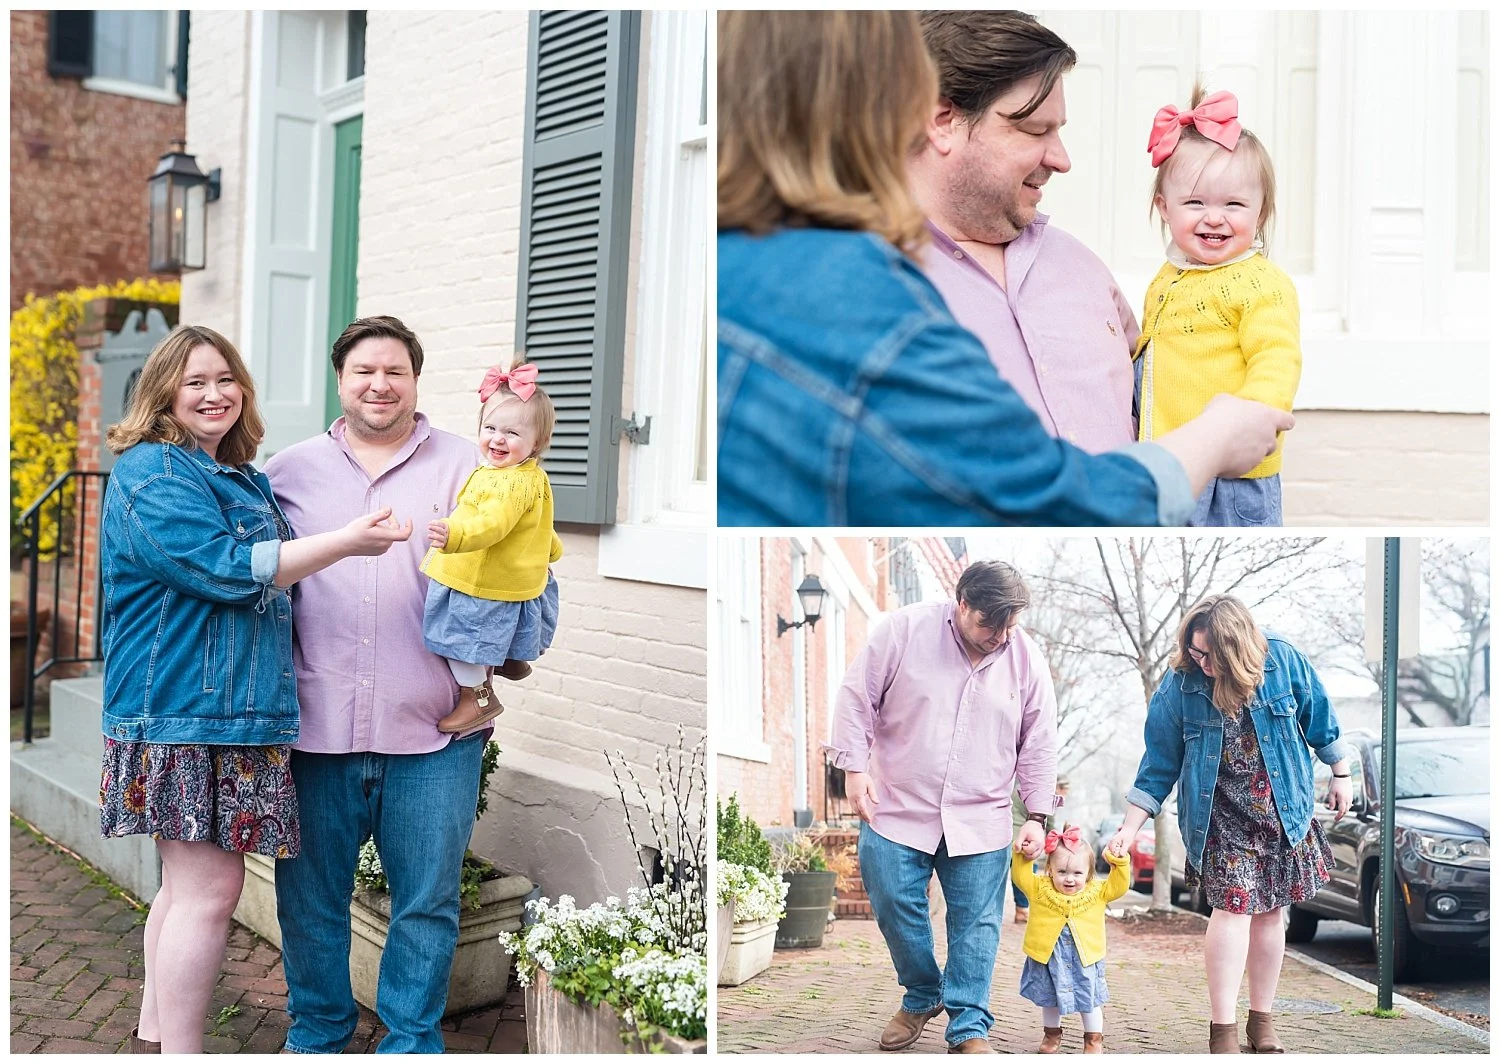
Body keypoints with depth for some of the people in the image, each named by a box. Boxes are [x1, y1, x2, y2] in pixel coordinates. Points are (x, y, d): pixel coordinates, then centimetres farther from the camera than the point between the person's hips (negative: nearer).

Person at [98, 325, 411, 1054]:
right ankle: (180, 1050, 1)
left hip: (234, 715, 9)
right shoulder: (154, 474, -11)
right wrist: (346, 541, -20)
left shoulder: (245, 480, 18)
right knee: (209, 886, -9)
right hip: (183, 715, -9)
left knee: (190, 879, 16)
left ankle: (154, 1036, 28)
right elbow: (228, 569, -21)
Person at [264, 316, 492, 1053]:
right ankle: (317, 1033, 32)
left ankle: (411, 1039, 26)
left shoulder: (463, 466, 5)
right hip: (317, 727, 2)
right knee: (309, 897, 12)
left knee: (427, 901, 8)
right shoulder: (289, 471, 10)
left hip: (432, 730, -1)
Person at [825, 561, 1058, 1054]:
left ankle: (969, 1028, 14)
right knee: (894, 907, 4)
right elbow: (856, 699, -4)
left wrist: (1036, 816, 2)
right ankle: (922, 996, 28)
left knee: (976, 923, 2)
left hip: (980, 821, 1)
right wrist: (854, 767, -9)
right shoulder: (904, 629, -11)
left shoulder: (1027, 658, -4)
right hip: (897, 809, -1)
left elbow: (1039, 745, 4)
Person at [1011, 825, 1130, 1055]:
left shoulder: (1096, 892, -4)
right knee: (1049, 998, 17)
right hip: (1048, 958, 0)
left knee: (1090, 1000, 10)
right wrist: (1022, 855, -23)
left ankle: (1094, 1039, 27)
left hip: (1085, 959, 0)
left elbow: (1118, 885, -7)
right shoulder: (1041, 889, -7)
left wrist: (1119, 862, -21)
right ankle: (1052, 1034, 37)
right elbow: (1021, 876, -11)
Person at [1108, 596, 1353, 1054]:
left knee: (1269, 911, 7)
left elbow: (1319, 719, 7)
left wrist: (1341, 775, 13)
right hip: (1221, 818, -2)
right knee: (1233, 907, -14)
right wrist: (1129, 828, -6)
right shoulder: (1179, 684, -11)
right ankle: (1223, 1033, -9)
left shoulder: (1283, 660, -10)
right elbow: (1159, 764, -4)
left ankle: (1262, 1022, 22)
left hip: (1283, 811, 2)